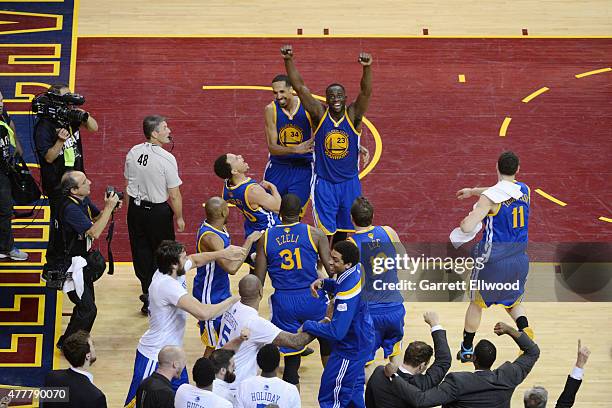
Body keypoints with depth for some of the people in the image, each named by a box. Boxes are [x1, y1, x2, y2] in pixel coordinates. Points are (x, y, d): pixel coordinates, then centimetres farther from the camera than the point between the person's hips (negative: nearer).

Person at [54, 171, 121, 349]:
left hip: (82, 260, 9)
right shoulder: (70, 208, -29)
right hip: (70, 265, -9)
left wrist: (109, 207, -7)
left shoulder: (84, 200, -1)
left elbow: (97, 217, 15)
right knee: (88, 308, -6)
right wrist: (109, 208, -28)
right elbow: (94, 232, -32)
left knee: (85, 305, 16)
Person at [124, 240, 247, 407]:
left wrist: (222, 253, 8)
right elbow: (203, 313, -38)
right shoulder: (168, 285, -30)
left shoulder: (170, 271, -3)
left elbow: (195, 260, 22)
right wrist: (233, 300, -24)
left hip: (171, 353, 10)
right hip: (154, 358, -10)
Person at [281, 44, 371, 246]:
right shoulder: (320, 114, -6)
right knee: (325, 233, -4)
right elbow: (299, 87, -14)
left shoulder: (353, 115, -5)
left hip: (349, 182, 1)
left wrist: (367, 68, -42)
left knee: (344, 231, 10)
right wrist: (288, 61, -27)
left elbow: (366, 92, -22)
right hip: (324, 182, -1)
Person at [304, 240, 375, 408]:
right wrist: (324, 283, -1)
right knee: (354, 394, 24)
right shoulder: (357, 269, -6)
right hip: (362, 341, 10)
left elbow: (336, 332, -31)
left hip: (350, 349, -10)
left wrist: (308, 326, -19)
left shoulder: (348, 291, -32)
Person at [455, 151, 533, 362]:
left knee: (477, 302, 17)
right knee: (513, 301, 25)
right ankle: (525, 330, -4)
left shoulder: (489, 197, -18)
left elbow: (467, 227, -24)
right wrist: (473, 191, 34)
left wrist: (467, 220, -1)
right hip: (519, 259, 4)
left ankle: (467, 349, 26)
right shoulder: (525, 191, 1)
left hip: (493, 260, -4)